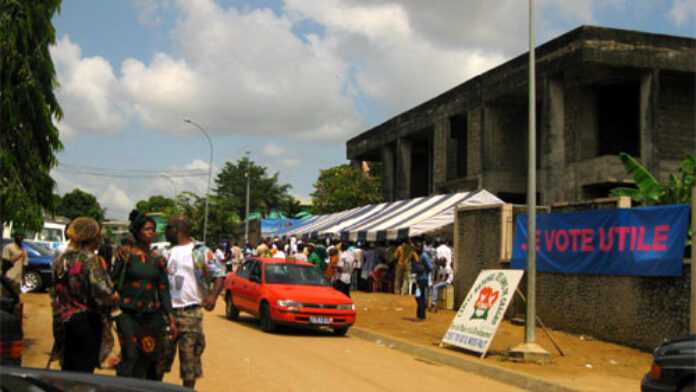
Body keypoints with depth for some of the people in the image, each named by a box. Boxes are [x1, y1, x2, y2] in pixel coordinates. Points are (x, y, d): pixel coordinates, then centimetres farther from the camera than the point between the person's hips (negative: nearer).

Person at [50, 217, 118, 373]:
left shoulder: (60, 259, 5)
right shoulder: (91, 260, -15)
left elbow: (54, 292, 12)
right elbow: (103, 292, -23)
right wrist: (115, 296, -4)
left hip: (63, 321, 6)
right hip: (88, 322, -6)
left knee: (68, 369, 17)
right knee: (84, 371, 3)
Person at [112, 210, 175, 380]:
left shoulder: (158, 259, 8)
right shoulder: (125, 254, -1)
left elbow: (164, 290, 9)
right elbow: (114, 283, -3)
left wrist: (170, 317, 5)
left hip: (152, 316, 4)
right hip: (129, 315, -3)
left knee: (151, 360, 5)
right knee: (131, 358, -8)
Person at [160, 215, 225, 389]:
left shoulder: (200, 251, -4)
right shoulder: (168, 253, 12)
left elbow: (219, 274, -10)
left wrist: (213, 296, -26)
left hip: (190, 312, -5)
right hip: (167, 311, 5)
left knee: (189, 356, 2)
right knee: (160, 354, 11)